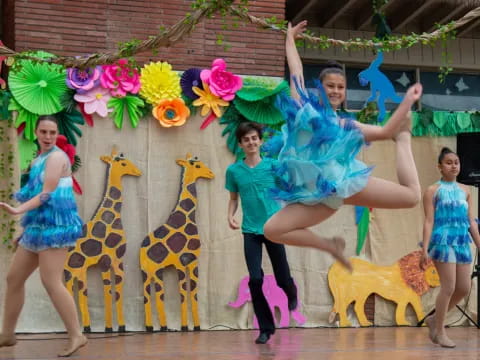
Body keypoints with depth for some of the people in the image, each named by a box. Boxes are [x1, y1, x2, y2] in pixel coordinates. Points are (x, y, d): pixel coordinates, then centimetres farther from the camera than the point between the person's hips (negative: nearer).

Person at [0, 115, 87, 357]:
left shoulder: (56, 157, -10)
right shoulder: (40, 159, 18)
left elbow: (48, 194, -19)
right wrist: (27, 228, 21)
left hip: (53, 226, -9)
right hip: (39, 226, 10)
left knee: (51, 282, -16)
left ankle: (76, 335, -12)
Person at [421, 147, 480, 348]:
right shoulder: (433, 190, -2)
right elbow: (429, 221, -7)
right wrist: (425, 249, -14)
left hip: (462, 243, 6)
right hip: (443, 241, -6)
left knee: (464, 288, 5)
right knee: (449, 287, -8)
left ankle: (434, 319, 24)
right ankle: (439, 331, 7)